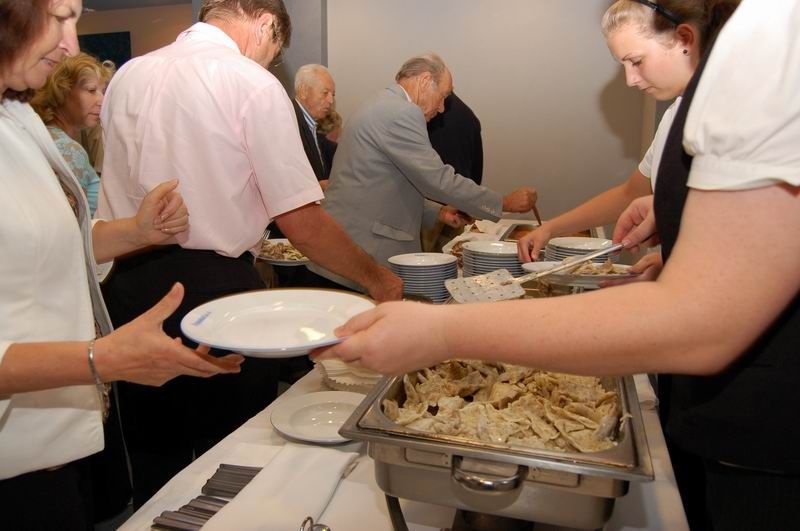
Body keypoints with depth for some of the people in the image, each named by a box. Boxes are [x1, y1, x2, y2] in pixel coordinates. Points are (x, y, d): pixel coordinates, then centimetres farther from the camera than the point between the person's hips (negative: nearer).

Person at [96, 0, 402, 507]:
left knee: (154, 456, 21)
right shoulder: (254, 85, -10)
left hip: (128, 285, 7)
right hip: (213, 287, -6)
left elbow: (123, 185, 14)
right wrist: (377, 279, -2)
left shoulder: (127, 76, 8)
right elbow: (302, 223, -14)